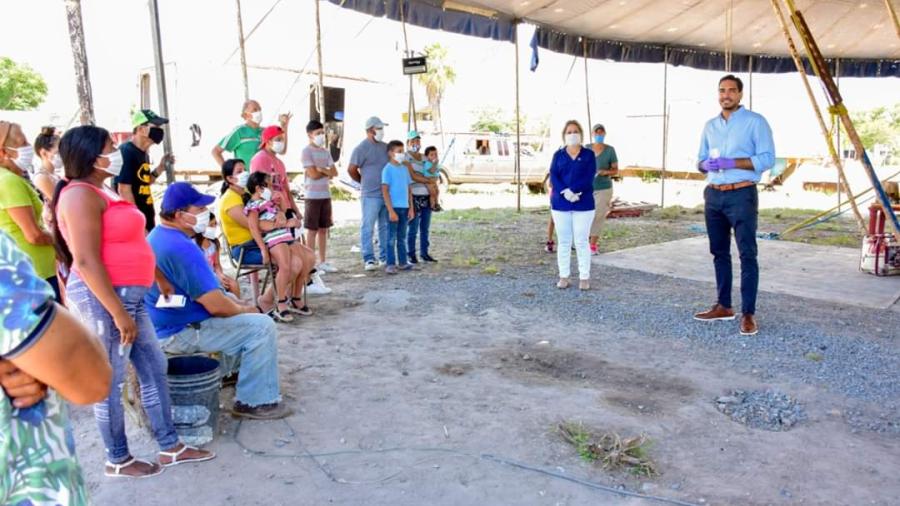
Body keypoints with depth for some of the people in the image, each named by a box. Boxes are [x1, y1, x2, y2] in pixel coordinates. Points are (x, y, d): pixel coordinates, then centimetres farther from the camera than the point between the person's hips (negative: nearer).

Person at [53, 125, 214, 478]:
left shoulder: (100, 191, 16)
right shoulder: (81, 195, -16)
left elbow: (126, 245, 23)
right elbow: (86, 261, -23)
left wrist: (160, 277, 28)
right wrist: (118, 313, -23)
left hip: (129, 296, 10)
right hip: (103, 298, -10)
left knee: (154, 368, 13)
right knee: (110, 382, 4)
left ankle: (171, 448, 24)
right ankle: (118, 461, 21)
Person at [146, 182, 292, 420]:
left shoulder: (158, 236, 7)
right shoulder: (182, 248, -27)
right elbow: (215, 305, -27)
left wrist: (236, 303, 9)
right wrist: (244, 309, -7)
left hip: (166, 323, 11)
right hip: (180, 332, -11)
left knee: (234, 307, 25)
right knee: (261, 327, -13)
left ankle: (239, 369, 35)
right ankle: (255, 402, -6)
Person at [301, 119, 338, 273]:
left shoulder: (326, 152, 14)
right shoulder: (307, 151, -7)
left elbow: (335, 172, 6)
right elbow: (313, 174, -15)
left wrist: (322, 169, -10)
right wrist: (327, 172, -1)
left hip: (326, 195, 6)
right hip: (313, 196, -6)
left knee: (323, 229, 10)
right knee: (312, 230, -1)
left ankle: (323, 262, 17)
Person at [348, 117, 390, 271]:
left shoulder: (385, 147, 12)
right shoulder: (361, 148, -6)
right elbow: (351, 169, -5)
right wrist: (364, 182, 6)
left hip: (387, 194, 7)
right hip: (370, 195, -6)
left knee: (385, 227, 11)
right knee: (368, 227, -3)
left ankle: (385, 257, 19)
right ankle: (369, 259, 1)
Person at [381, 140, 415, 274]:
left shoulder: (405, 168, 10)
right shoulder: (388, 169, -8)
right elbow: (385, 191, -11)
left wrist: (411, 208, 10)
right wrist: (391, 211, -16)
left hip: (404, 208, 6)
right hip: (394, 208, -6)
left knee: (402, 237, 13)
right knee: (392, 238, -1)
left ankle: (403, 261, 21)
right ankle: (390, 264, 3)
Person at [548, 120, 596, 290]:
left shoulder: (588, 154, 4)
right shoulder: (558, 155, 9)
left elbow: (589, 178, -8)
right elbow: (553, 177, -3)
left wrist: (574, 192, -19)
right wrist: (565, 192, -19)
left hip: (583, 204, -2)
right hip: (560, 204, 2)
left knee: (581, 241, 1)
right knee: (563, 241, 7)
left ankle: (584, 277, 9)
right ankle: (563, 277, 15)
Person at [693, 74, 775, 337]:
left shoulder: (755, 121, -2)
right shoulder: (710, 126, 16)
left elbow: (767, 158, -10)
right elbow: (700, 160, 18)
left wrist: (730, 162, -19)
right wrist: (706, 165, -6)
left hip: (741, 195, -6)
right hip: (713, 195, 6)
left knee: (747, 254, -7)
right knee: (720, 252, 11)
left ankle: (748, 313, -4)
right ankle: (723, 306, 20)